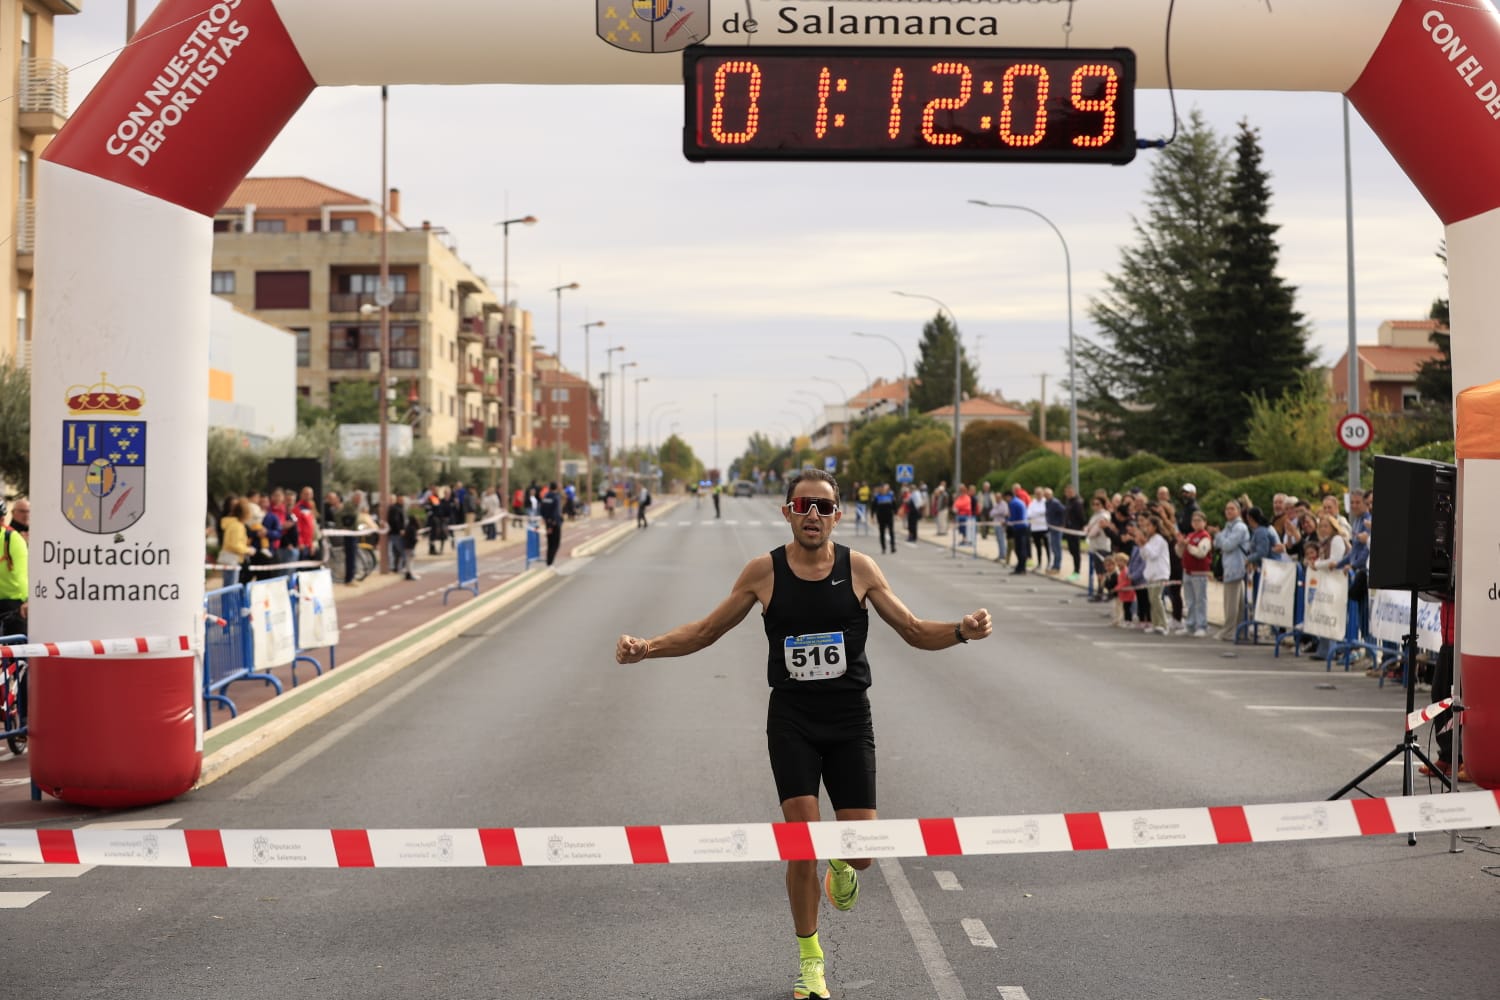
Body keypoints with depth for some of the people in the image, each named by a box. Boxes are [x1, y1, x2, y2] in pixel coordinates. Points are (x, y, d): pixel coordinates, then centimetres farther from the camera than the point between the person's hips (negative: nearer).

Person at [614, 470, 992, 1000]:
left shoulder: (859, 568, -2)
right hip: (792, 722, -1)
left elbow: (914, 631, 3)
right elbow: (706, 630, 7)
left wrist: (962, 630, -17)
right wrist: (646, 648, -7)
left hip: (850, 722, 1)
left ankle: (840, 865, 37)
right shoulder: (763, 572, -2)